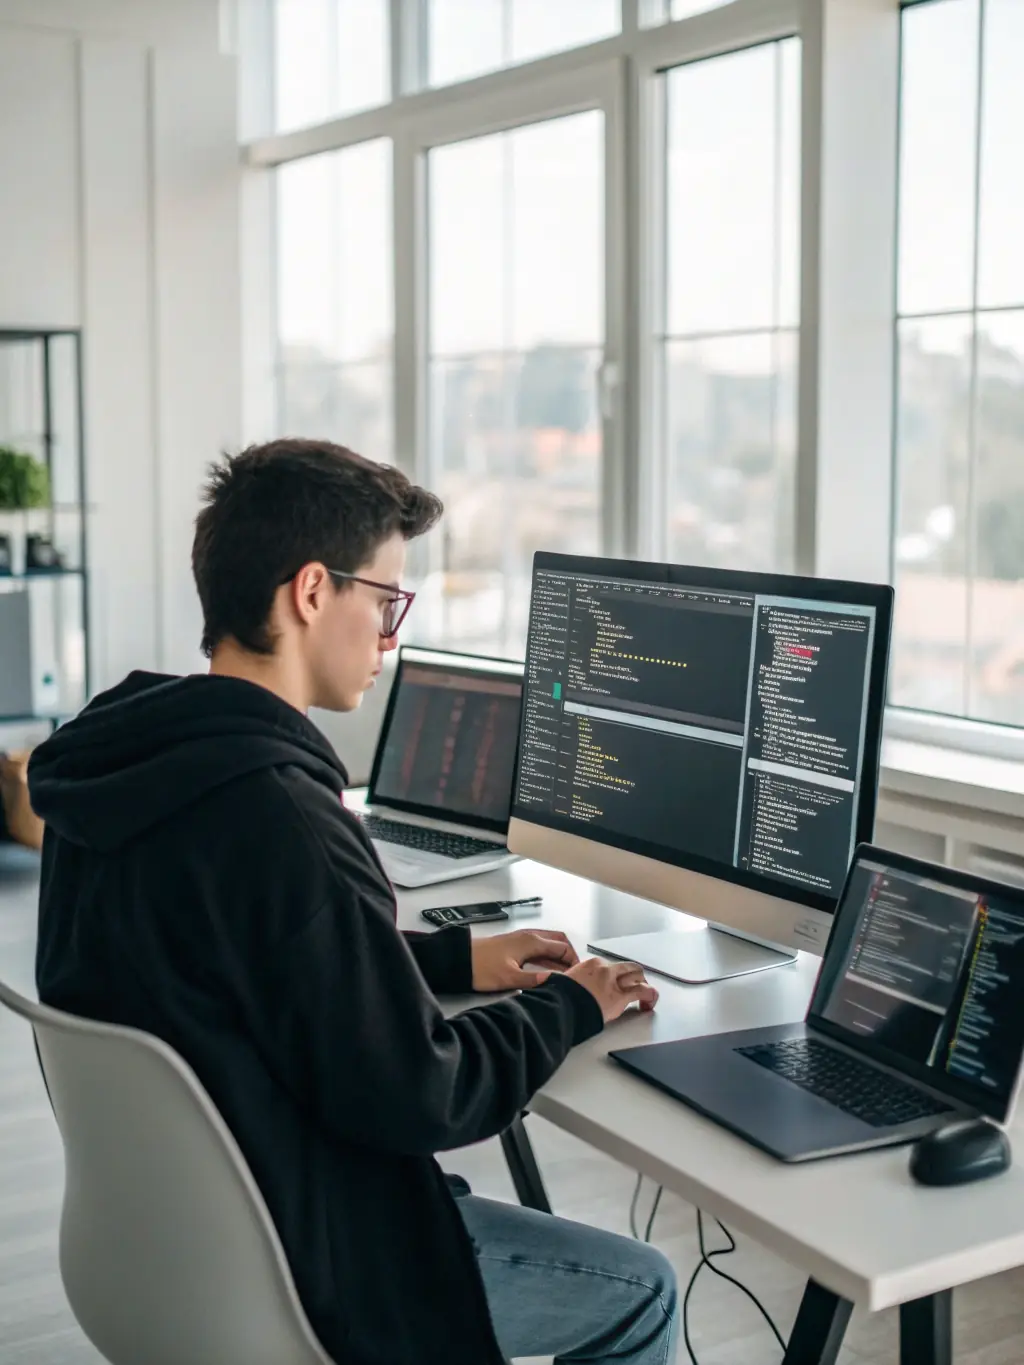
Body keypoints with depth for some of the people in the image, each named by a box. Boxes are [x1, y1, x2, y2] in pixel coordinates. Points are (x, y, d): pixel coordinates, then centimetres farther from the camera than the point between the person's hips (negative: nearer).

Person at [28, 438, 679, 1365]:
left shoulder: (118, 765, -2)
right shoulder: (279, 817, -31)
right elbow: (416, 1101, -24)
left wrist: (453, 958, 11)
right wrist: (571, 1006, -8)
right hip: (293, 1272, -9)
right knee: (641, 1289, 11)